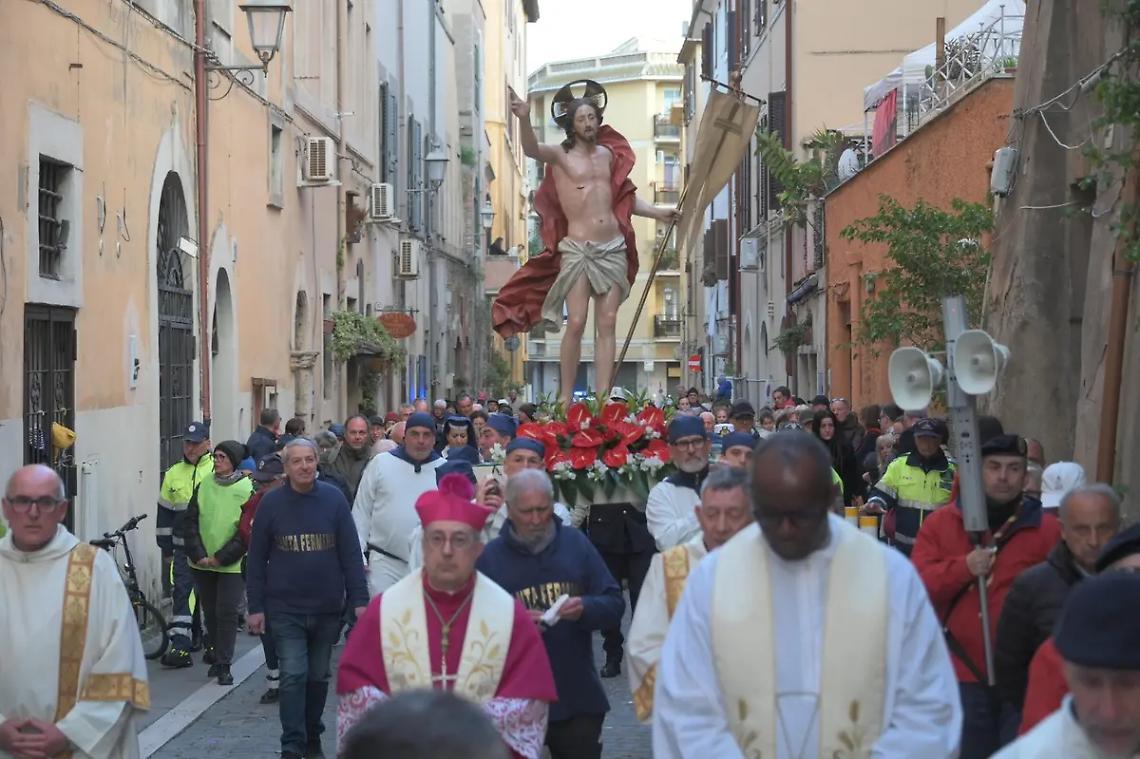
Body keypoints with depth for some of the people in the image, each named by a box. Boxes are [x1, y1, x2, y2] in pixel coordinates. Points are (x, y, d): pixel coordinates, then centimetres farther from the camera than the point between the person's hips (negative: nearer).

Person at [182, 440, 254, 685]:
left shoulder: (247, 490, -6)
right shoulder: (204, 486, 5)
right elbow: (190, 522, 5)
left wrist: (221, 557, -13)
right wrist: (198, 554, -7)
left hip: (231, 564, -4)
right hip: (202, 564, 4)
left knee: (227, 612, -6)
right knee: (210, 612, 12)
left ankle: (223, 665, -1)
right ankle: (217, 653, 28)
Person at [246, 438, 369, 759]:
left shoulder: (334, 499, -2)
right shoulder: (271, 503, -3)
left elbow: (351, 553, -1)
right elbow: (256, 560, 1)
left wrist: (359, 600, -5)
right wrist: (256, 607, -2)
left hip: (327, 609, 2)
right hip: (285, 609, -2)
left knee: (318, 677, 14)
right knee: (293, 676, -9)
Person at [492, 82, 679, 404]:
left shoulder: (609, 154, 15)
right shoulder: (560, 155, -1)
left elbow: (625, 197, 26)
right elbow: (531, 149, -22)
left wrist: (657, 212, 17)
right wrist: (524, 119, -40)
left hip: (614, 248, 5)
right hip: (578, 249, -4)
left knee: (607, 324, -1)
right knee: (576, 322, -12)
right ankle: (565, 397, -5)